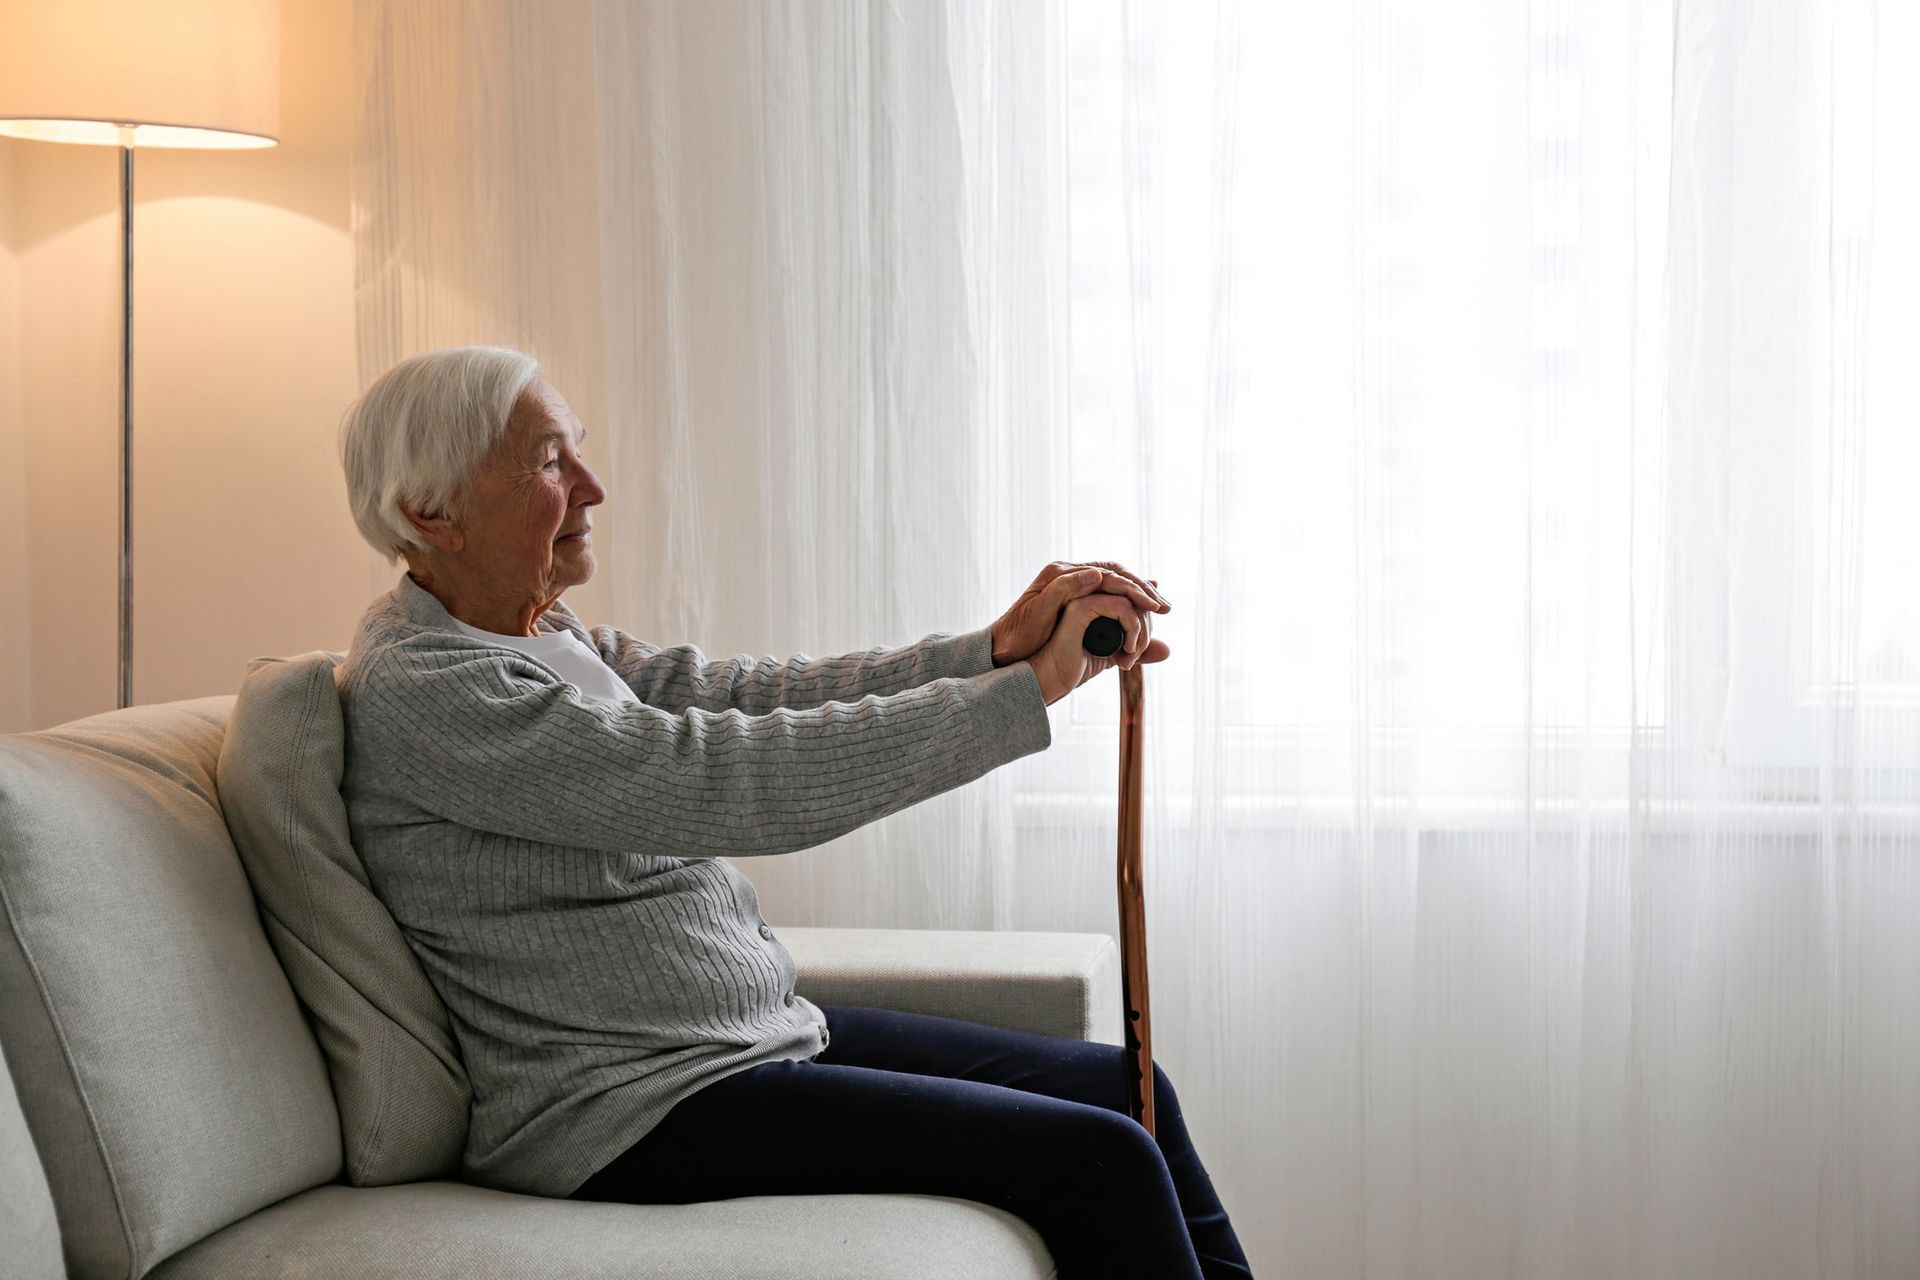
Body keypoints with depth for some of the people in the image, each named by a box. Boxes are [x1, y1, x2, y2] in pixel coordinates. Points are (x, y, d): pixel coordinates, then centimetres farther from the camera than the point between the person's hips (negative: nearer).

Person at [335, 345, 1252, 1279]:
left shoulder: (549, 640, 12)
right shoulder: (415, 692, -20)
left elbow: (747, 695, 4)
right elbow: (730, 777, -26)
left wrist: (992, 649, -11)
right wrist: (1028, 688, -23)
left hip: (760, 1032, 10)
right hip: (631, 1114, -10)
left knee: (1125, 1091, 8)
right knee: (1095, 1160, -14)